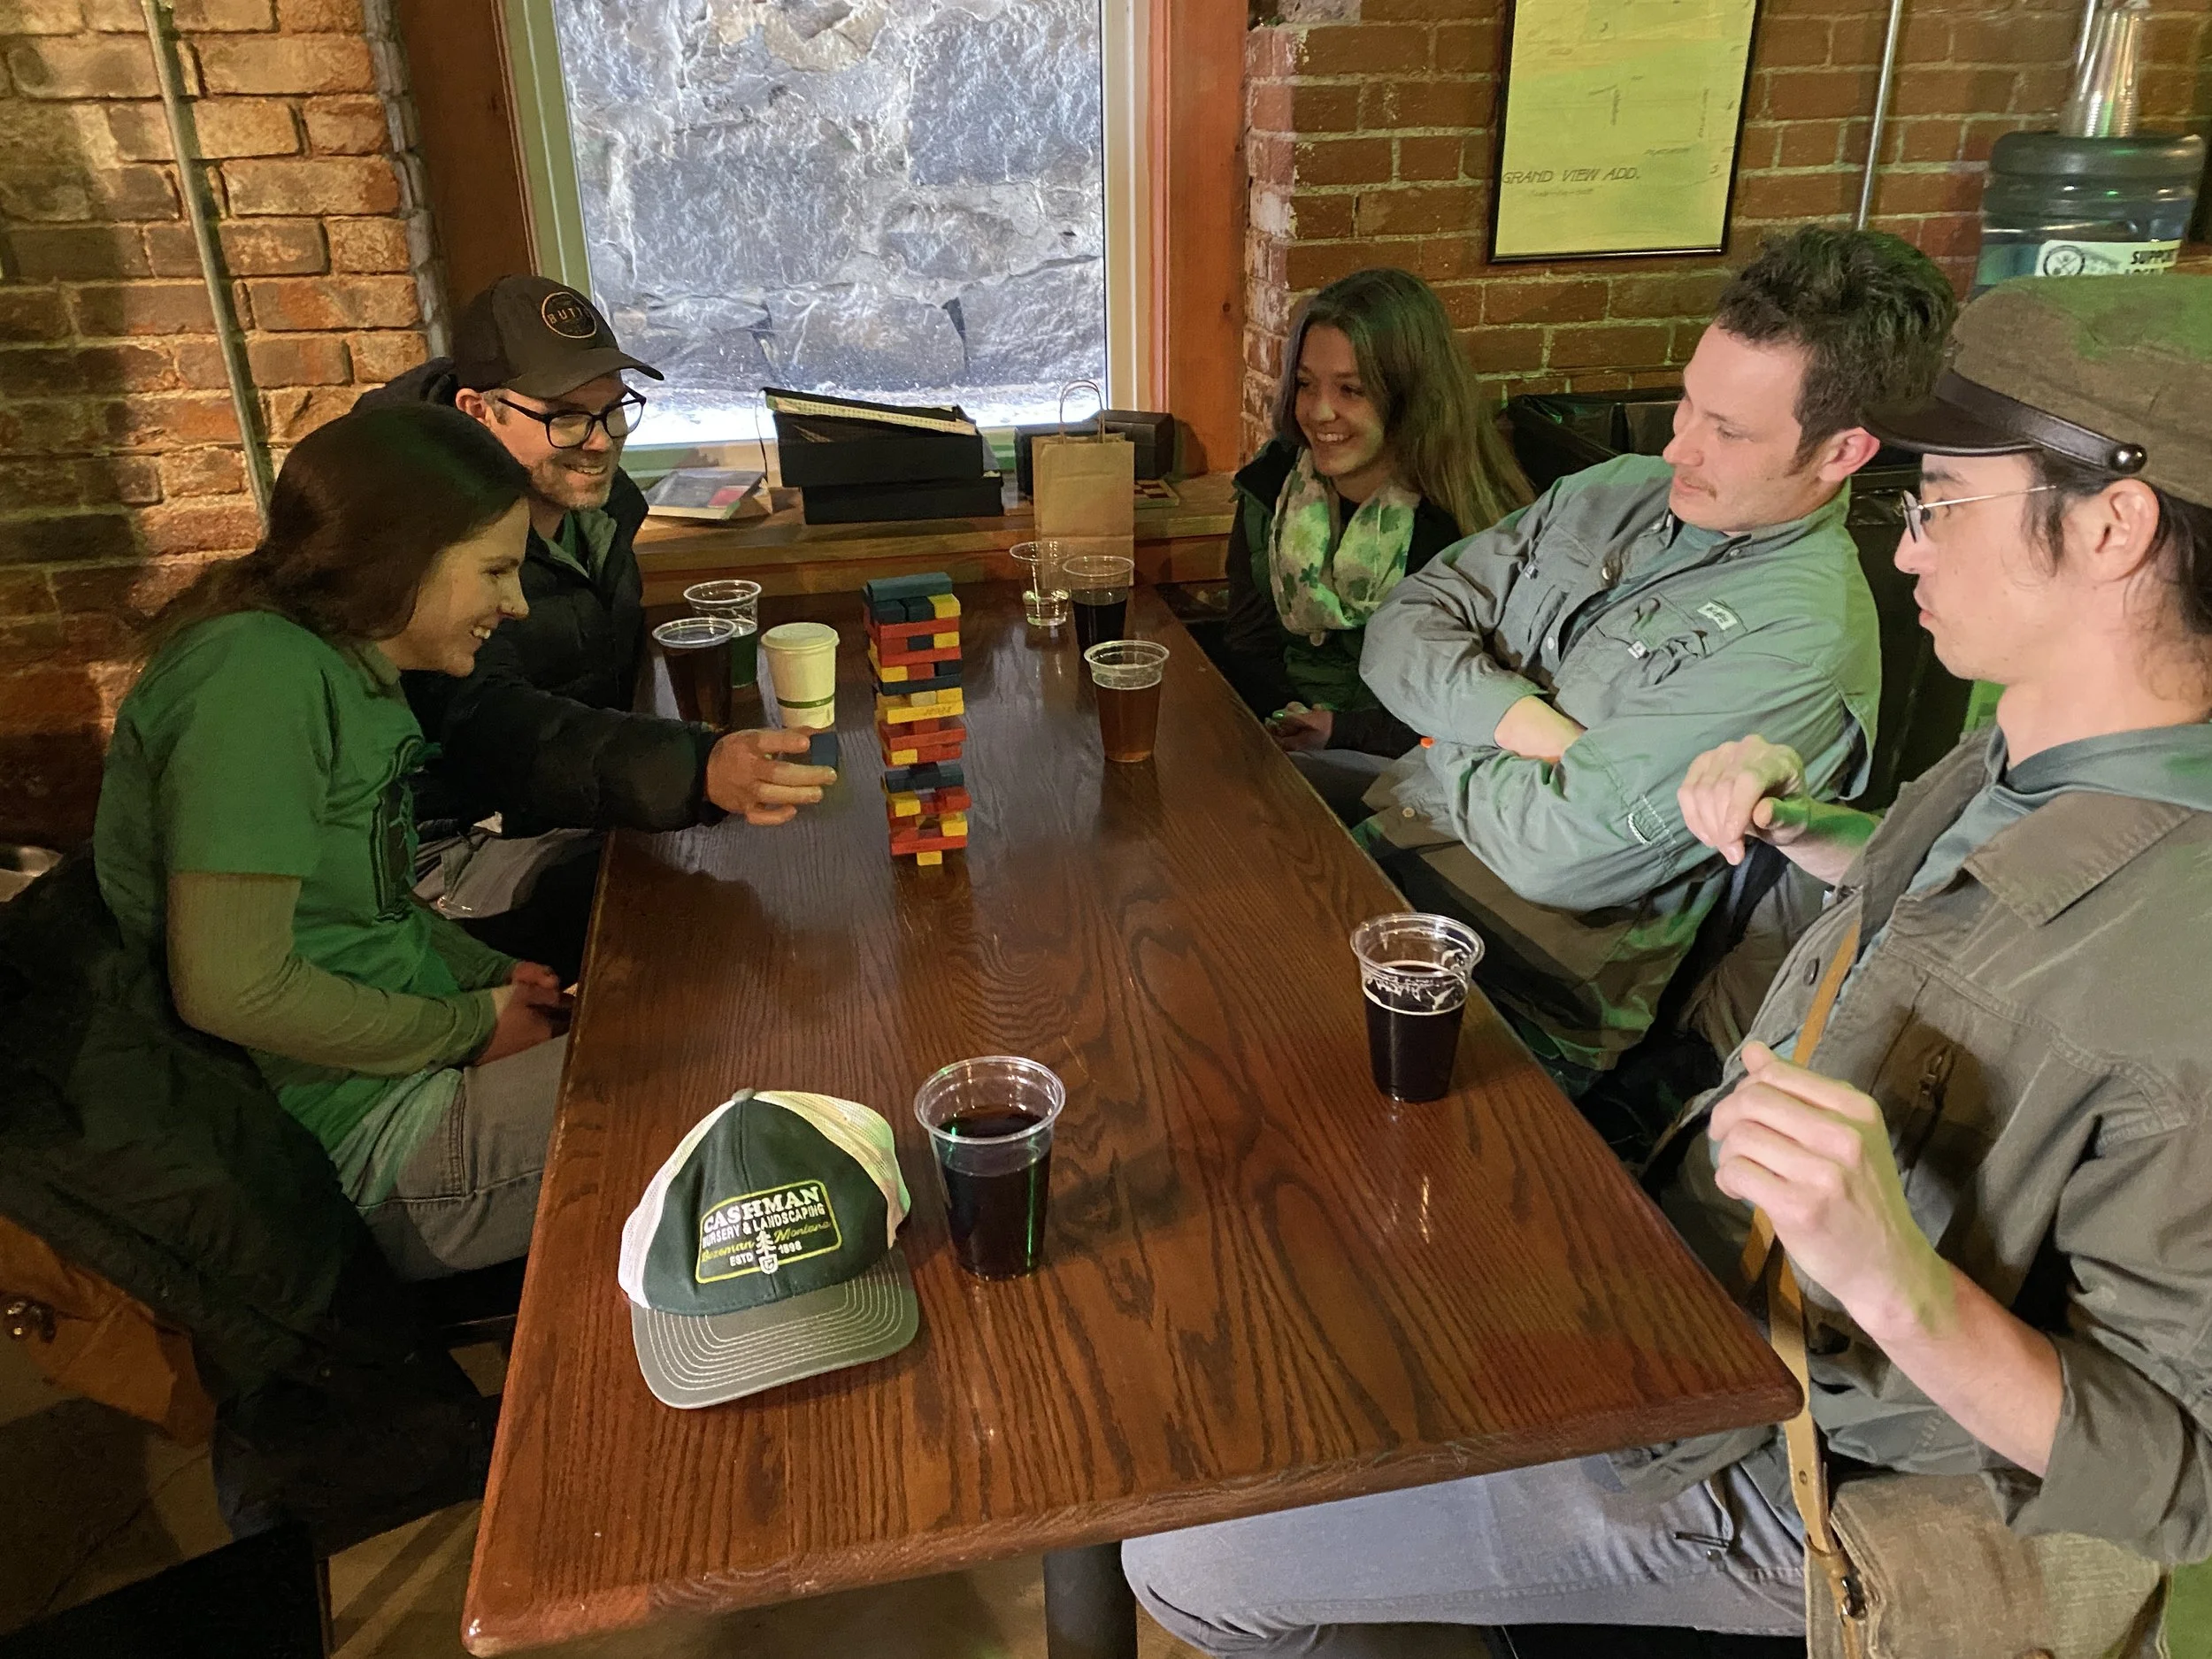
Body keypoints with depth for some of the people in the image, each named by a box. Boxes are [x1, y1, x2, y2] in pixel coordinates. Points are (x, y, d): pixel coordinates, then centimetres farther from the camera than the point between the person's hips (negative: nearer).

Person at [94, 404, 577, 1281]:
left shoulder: (348, 672, 8)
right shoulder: (258, 677, -21)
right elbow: (231, 987, -26)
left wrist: (495, 976, 2)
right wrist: (473, 1027, -15)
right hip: (362, 1148, -9)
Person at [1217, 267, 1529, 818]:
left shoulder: (1465, 524, -12)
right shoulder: (1272, 487, 4)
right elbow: (1247, 649, 7)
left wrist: (1342, 731, -16)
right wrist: (1282, 726, -12)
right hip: (1281, 740, 5)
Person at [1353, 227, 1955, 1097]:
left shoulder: (1799, 639, -17)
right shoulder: (1615, 492, 8)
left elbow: (1560, 853, -22)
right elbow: (1400, 628, 3)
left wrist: (1447, 736, -5)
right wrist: (1515, 716, -15)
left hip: (1517, 989, -7)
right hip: (1382, 845, 7)